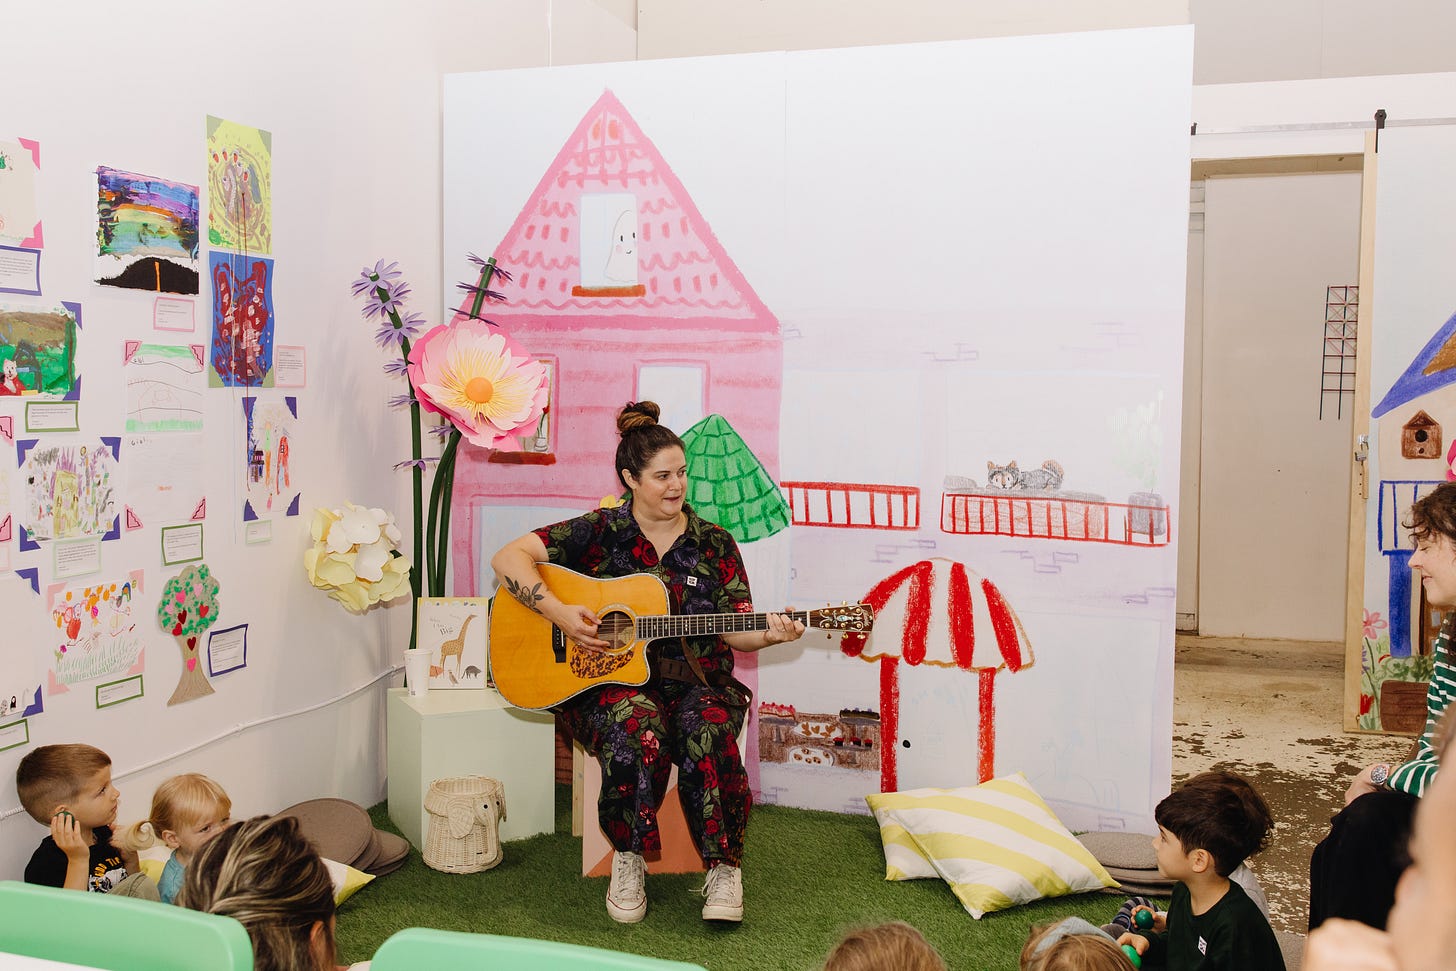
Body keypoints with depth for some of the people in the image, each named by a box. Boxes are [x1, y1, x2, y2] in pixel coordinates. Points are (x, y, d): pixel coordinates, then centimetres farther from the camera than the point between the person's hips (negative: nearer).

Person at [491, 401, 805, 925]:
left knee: (707, 737, -32)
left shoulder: (714, 544, 8)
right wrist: (558, 612, -16)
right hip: (612, 682, -1)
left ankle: (725, 868, -14)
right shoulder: (600, 532, 2)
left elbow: (735, 630, 6)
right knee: (637, 734, -36)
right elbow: (508, 557, -4)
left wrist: (769, 634, -16)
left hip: (697, 682, 2)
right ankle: (627, 859, -12)